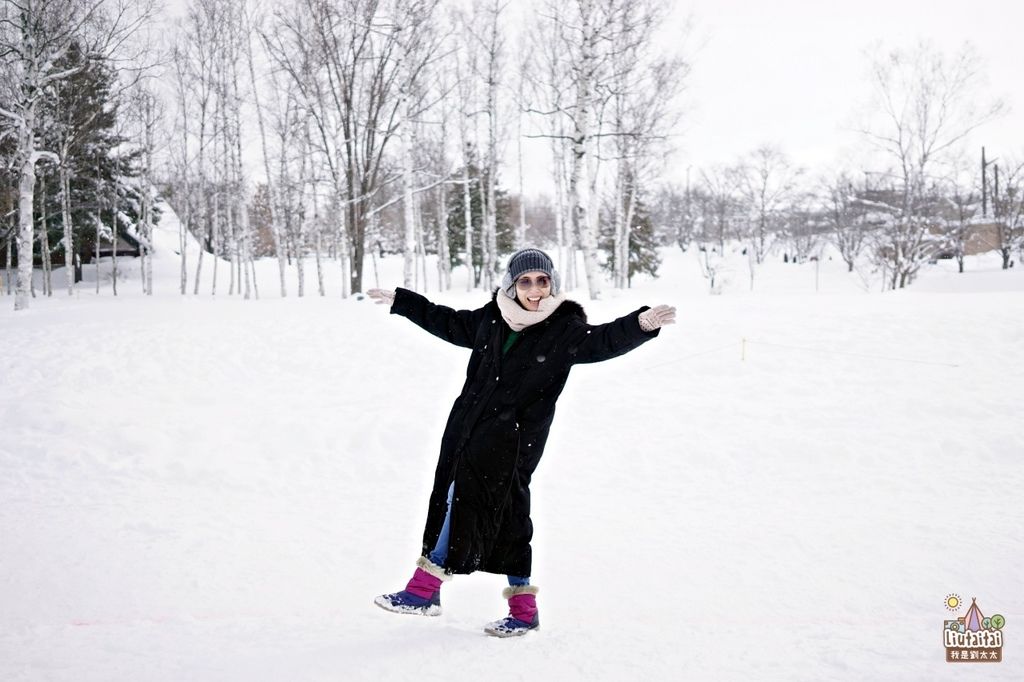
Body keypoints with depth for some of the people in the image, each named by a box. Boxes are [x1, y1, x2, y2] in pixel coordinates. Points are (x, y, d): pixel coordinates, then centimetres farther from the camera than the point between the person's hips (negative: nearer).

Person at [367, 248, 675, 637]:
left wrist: (641, 324, -40)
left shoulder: (565, 330, -7)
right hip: (467, 431, 6)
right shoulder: (491, 319, 6)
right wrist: (400, 301, 29)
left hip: (511, 443, -6)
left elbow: (604, 341, -21)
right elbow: (448, 323, 21)